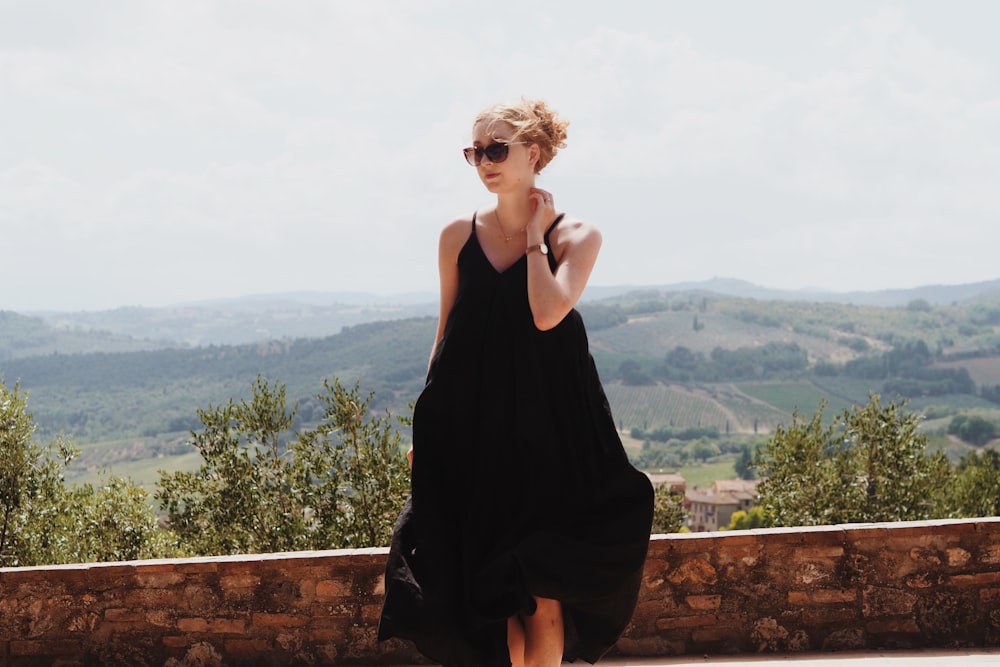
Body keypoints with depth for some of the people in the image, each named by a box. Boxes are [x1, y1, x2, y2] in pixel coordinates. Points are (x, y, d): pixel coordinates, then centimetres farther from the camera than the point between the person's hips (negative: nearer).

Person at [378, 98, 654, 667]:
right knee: (492, 582, 5)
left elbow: (547, 313, -20)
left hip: (549, 428, -2)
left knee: (542, 587, -2)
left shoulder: (576, 235, -3)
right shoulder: (459, 236, 5)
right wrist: (426, 426, 9)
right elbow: (446, 335, 11)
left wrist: (535, 236, -9)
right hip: (474, 429, 3)